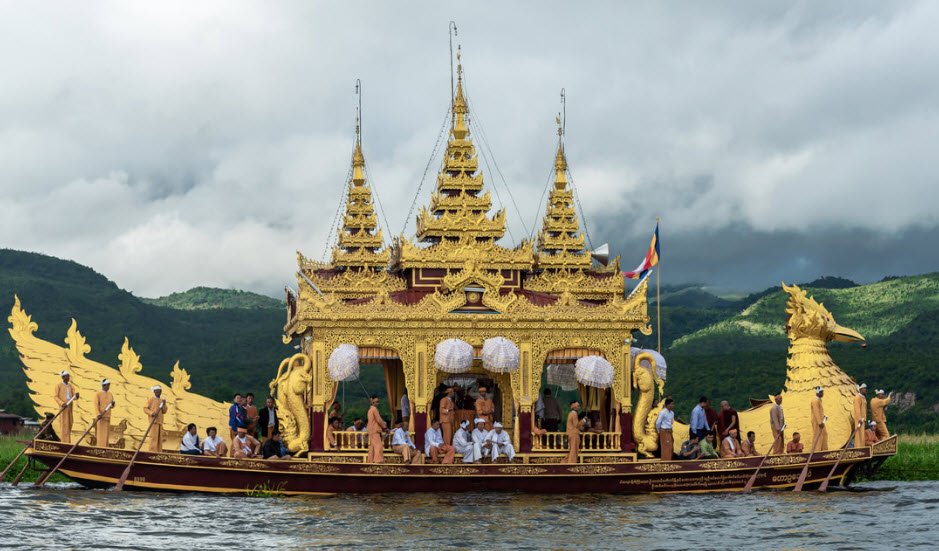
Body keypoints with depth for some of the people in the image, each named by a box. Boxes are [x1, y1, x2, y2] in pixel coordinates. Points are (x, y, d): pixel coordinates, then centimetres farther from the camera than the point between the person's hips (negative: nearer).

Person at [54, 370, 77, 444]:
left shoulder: (70, 386, 15)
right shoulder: (58, 386, 0)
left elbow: (74, 397, 9)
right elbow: (56, 397, -5)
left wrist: (76, 396, -15)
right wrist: (62, 403, -19)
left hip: (70, 407, 5)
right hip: (63, 407, -5)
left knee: (69, 424, 4)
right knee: (63, 424, -7)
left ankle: (68, 442, 9)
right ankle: (64, 442, -7)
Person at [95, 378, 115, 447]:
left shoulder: (110, 394, 13)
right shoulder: (98, 394, -4)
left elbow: (112, 407, 15)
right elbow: (96, 405, -13)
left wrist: (112, 404, -10)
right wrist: (98, 414, -27)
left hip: (108, 416, 6)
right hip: (101, 416, -6)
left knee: (106, 433, 4)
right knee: (100, 432, -8)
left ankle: (105, 447, 7)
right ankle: (99, 447, -8)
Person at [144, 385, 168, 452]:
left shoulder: (161, 400, 19)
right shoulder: (151, 399, 2)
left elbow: (164, 411, 13)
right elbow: (145, 408, -4)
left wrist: (164, 404, -3)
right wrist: (152, 413, -19)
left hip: (160, 421, 6)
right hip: (154, 421, -6)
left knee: (160, 438, 5)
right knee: (154, 437, -13)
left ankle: (159, 452, 7)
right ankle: (152, 452, -15)